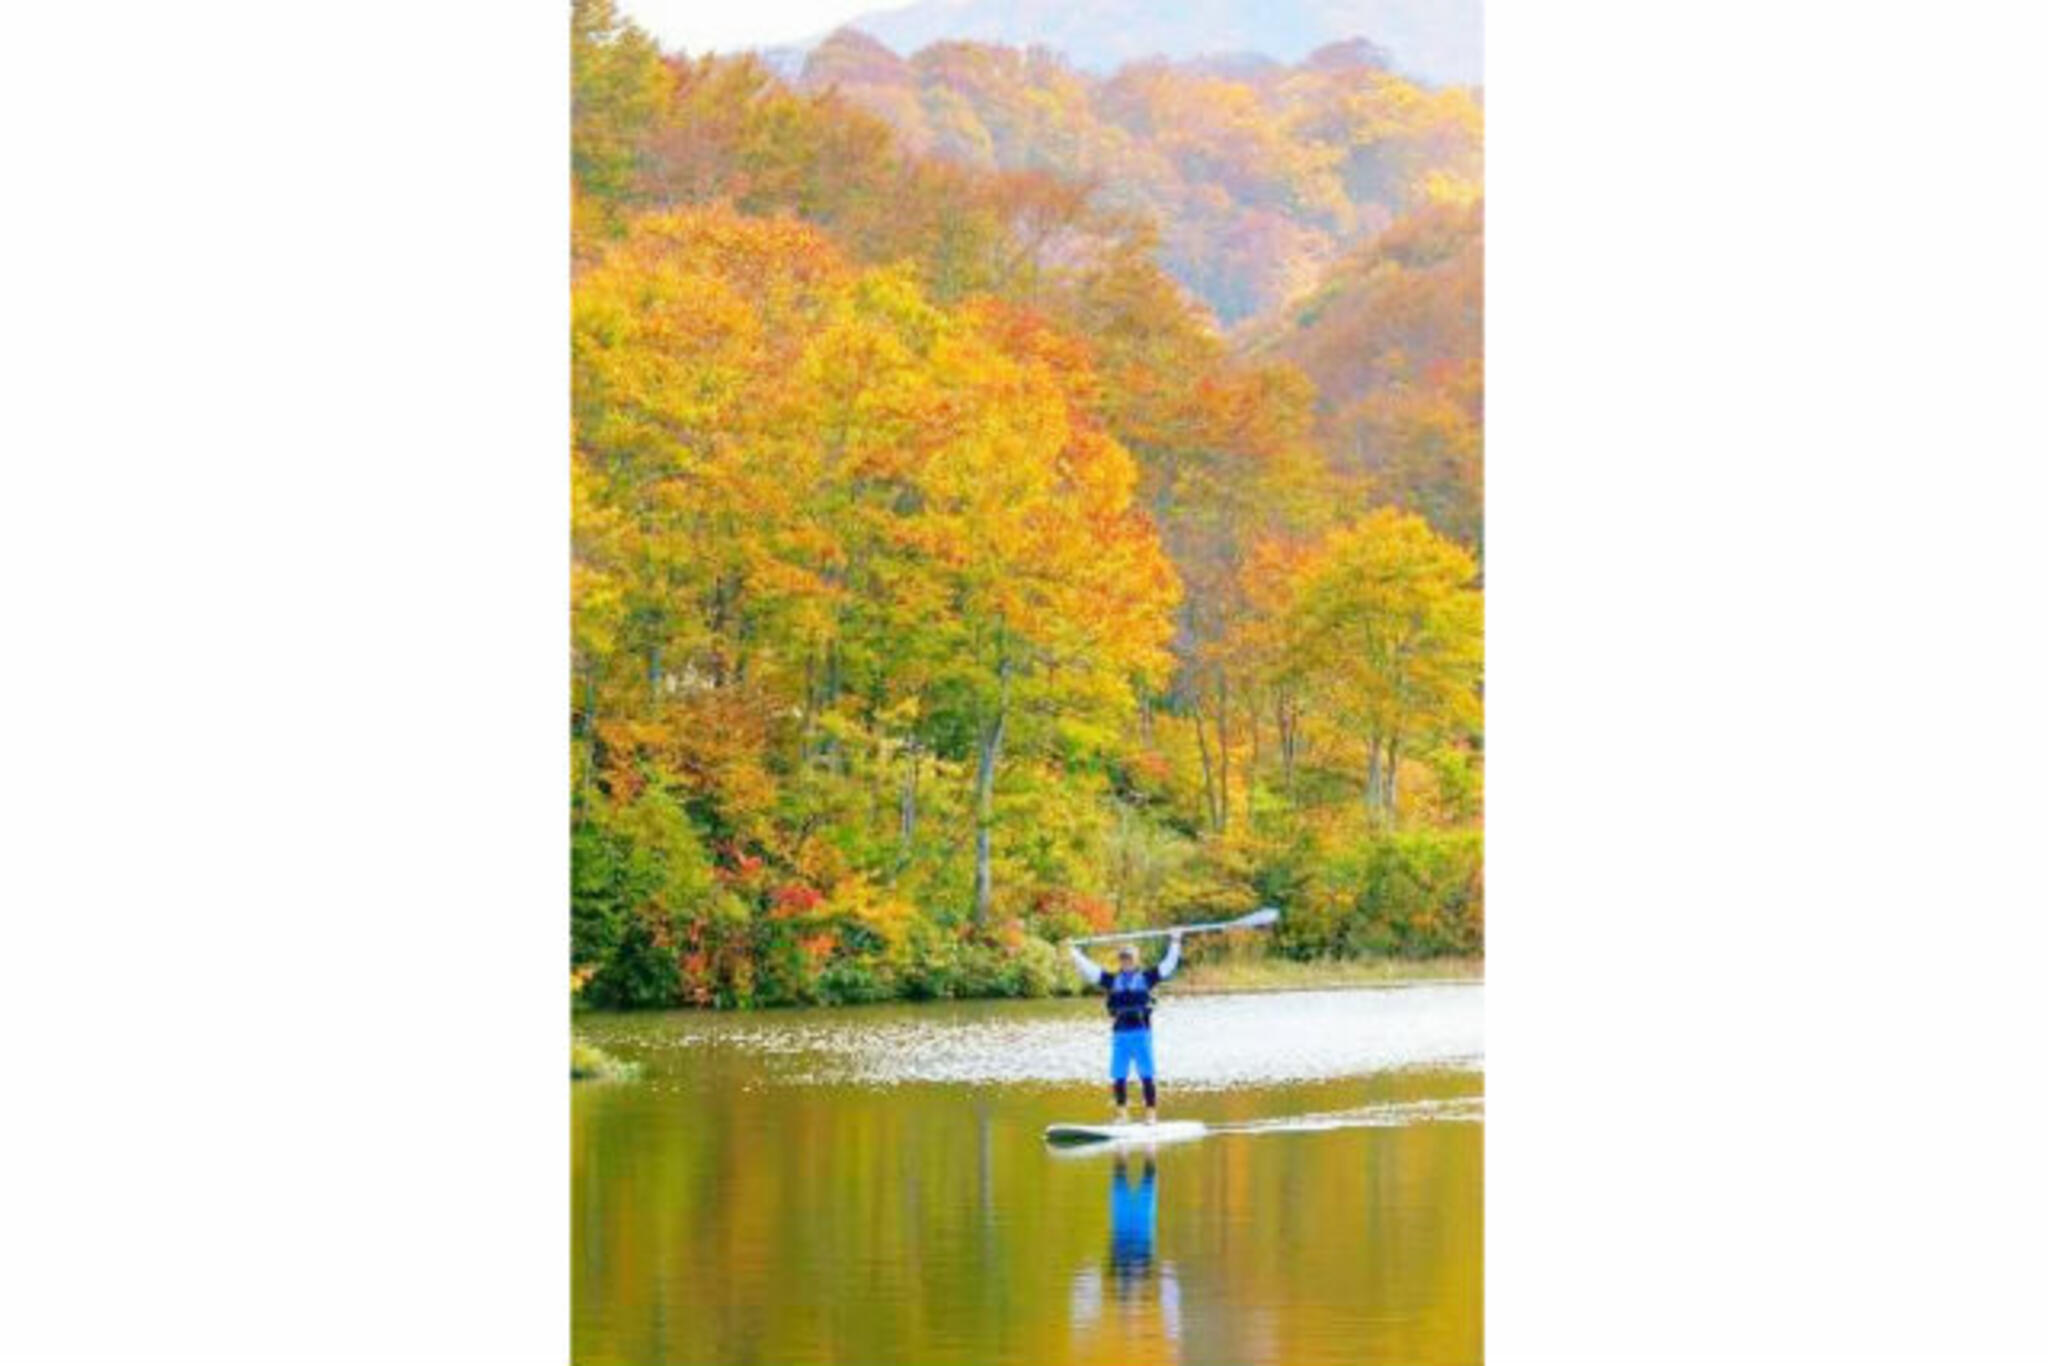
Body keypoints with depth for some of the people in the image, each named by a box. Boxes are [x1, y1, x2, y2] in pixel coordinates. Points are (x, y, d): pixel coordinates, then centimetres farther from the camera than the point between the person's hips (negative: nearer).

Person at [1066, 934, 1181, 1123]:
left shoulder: (1146, 977, 9)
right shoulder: (1112, 980, 12)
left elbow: (1167, 966, 9)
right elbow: (1088, 970, 13)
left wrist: (1174, 943, 8)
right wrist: (1074, 952, 13)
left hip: (1142, 1032, -2)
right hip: (1120, 1034, 2)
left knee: (1146, 1076, -3)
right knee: (1118, 1077, 1)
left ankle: (1151, 1113, 2)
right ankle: (1122, 1112, 11)